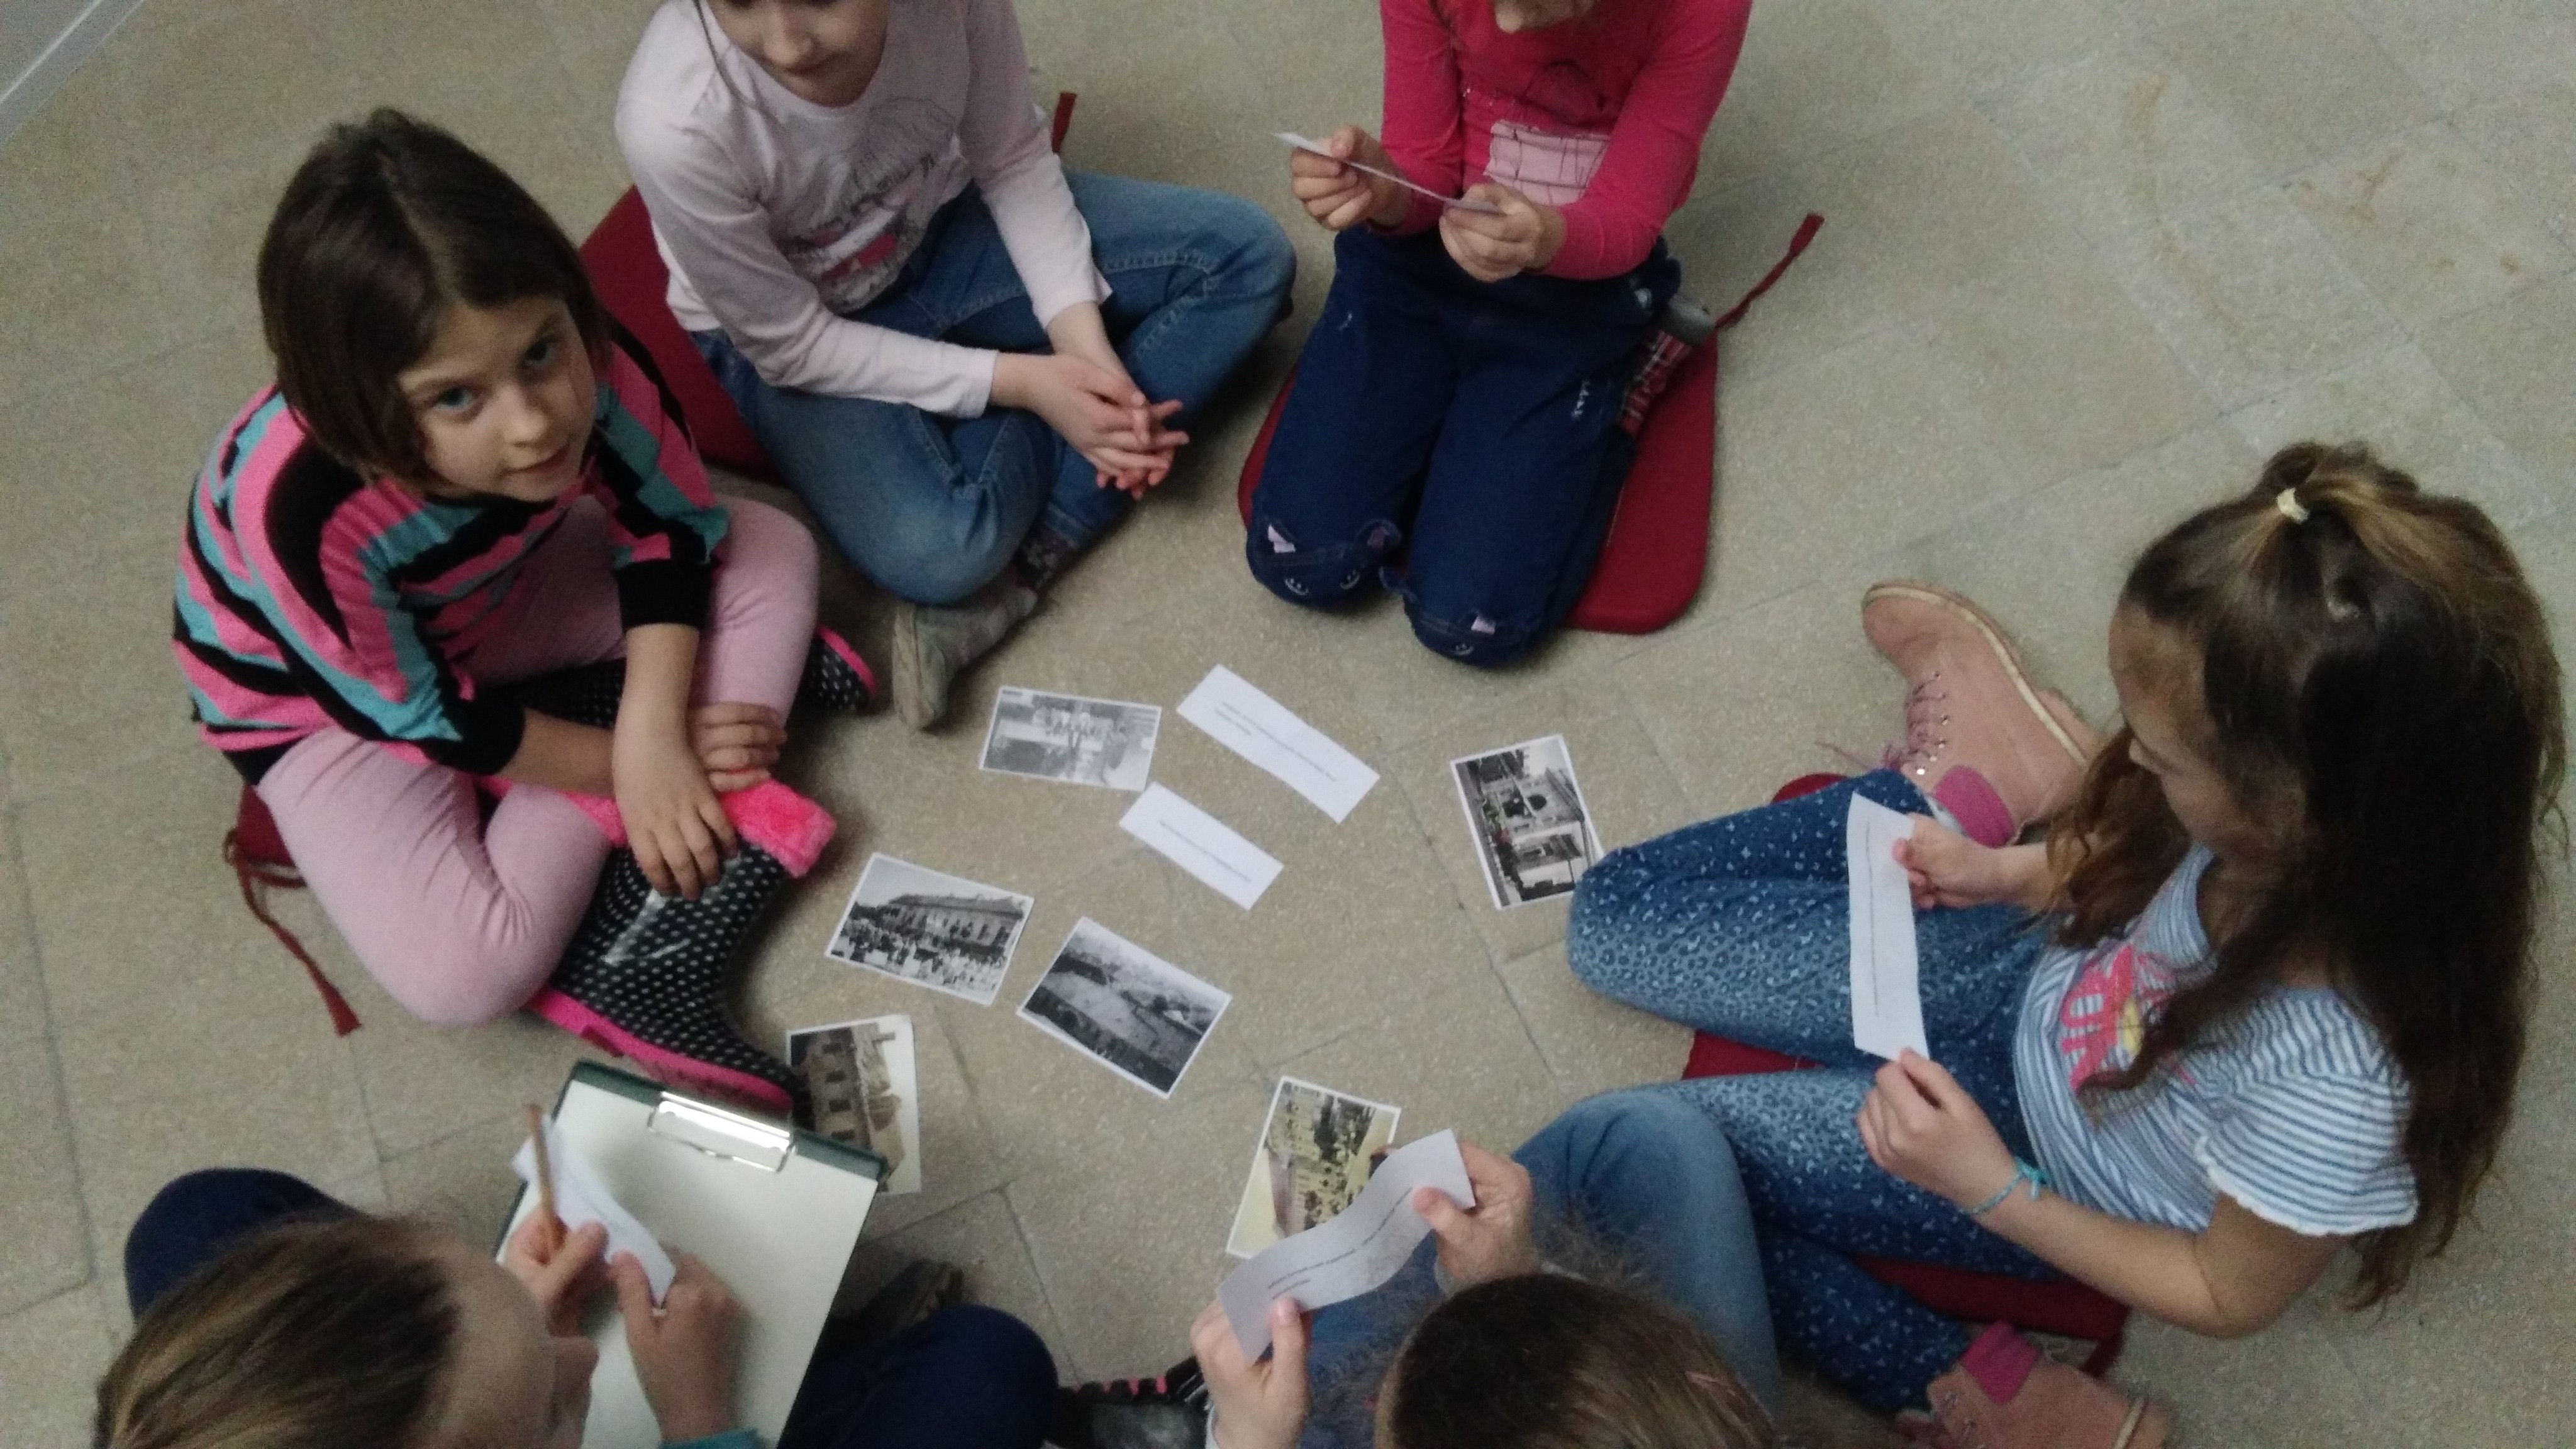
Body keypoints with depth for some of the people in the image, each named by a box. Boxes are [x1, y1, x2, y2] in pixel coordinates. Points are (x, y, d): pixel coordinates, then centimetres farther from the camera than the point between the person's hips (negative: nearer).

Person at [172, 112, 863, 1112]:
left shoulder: (578, 364, -31)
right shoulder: (303, 513, -41)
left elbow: (671, 525, -13)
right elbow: (420, 715, -24)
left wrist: (656, 735, -25)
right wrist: (635, 758, -16)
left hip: (495, 592, 5)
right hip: (325, 695, -4)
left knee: (774, 557, -11)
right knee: (463, 974, -24)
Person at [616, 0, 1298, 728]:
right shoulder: (675, 123, -35)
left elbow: (1012, 162, -9)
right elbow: (792, 347, -21)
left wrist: (1084, 342, -20)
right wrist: (1021, 382, -24)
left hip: (940, 231, 5)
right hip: (793, 333, -4)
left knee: (1247, 255, -9)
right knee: (937, 554, -32)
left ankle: (1031, 548, -15)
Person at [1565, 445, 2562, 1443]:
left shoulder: (2334, 1077, -41)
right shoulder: (2313, 823, -27)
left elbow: (2229, 1296, -19)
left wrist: (1992, 1190, -23)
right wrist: (2013, 871, -11)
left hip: (2060, 1167, -4)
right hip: (2049, 970, 5)